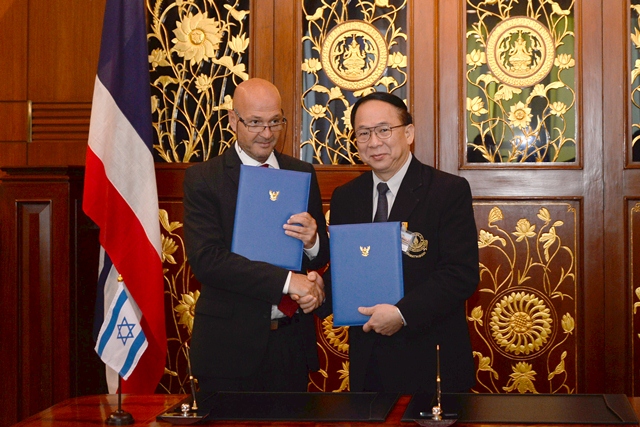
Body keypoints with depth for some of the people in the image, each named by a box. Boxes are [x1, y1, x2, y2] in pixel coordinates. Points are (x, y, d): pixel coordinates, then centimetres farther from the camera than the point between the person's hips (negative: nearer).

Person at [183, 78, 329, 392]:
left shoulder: (303, 174, 10)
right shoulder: (203, 178, -4)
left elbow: (322, 257, 12)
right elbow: (206, 260, -16)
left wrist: (312, 241, -13)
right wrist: (287, 281, -20)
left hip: (292, 342, 4)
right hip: (230, 345, -3)